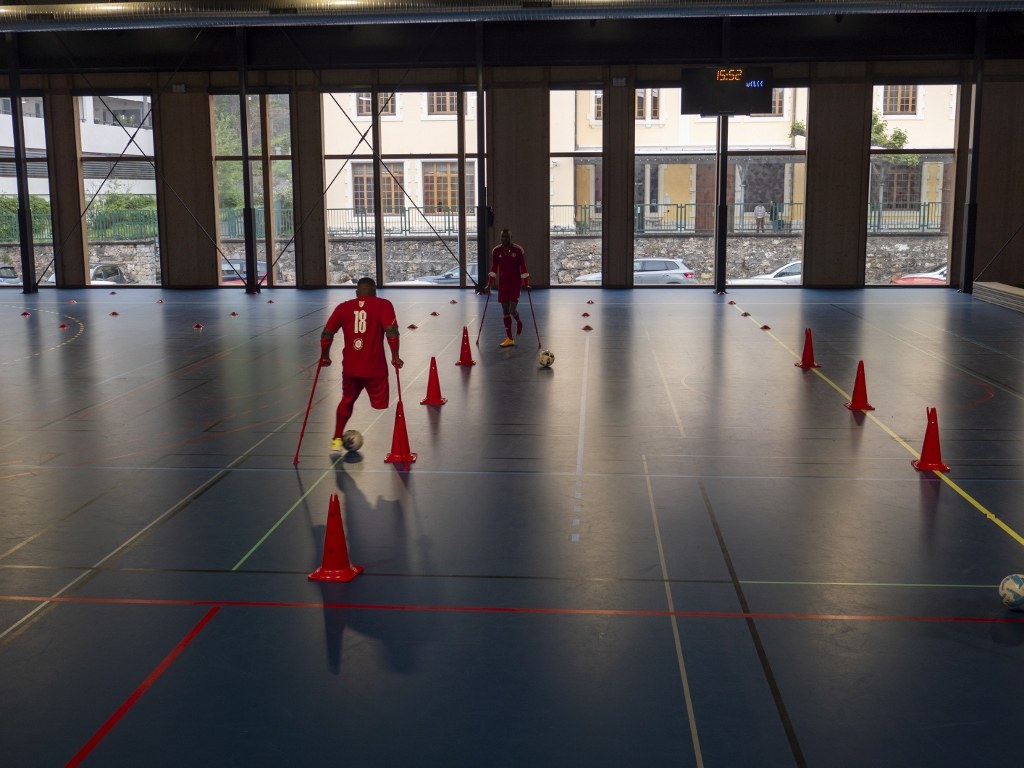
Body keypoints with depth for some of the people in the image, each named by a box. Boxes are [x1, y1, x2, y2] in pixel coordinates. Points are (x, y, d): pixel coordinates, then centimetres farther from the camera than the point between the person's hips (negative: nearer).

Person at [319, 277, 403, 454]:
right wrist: (395, 356, -9)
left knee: (347, 401, 25)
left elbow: (326, 334, 5)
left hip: (350, 367, 3)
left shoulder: (343, 307, 6)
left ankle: (337, 440, 31)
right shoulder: (383, 305, -3)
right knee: (381, 406, 7)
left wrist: (324, 356, 17)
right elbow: (391, 331, -15)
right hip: (375, 368, -3)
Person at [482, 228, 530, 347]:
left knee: (512, 310, -11)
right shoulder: (496, 251, 2)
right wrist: (489, 285, 3)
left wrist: (526, 284, -9)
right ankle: (509, 339, 12)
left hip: (515, 284, -3)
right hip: (502, 284, 3)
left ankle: (519, 322, 25)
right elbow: (493, 269, 7)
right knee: (505, 311, 4)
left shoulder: (518, 250, -6)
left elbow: (523, 268, -4)